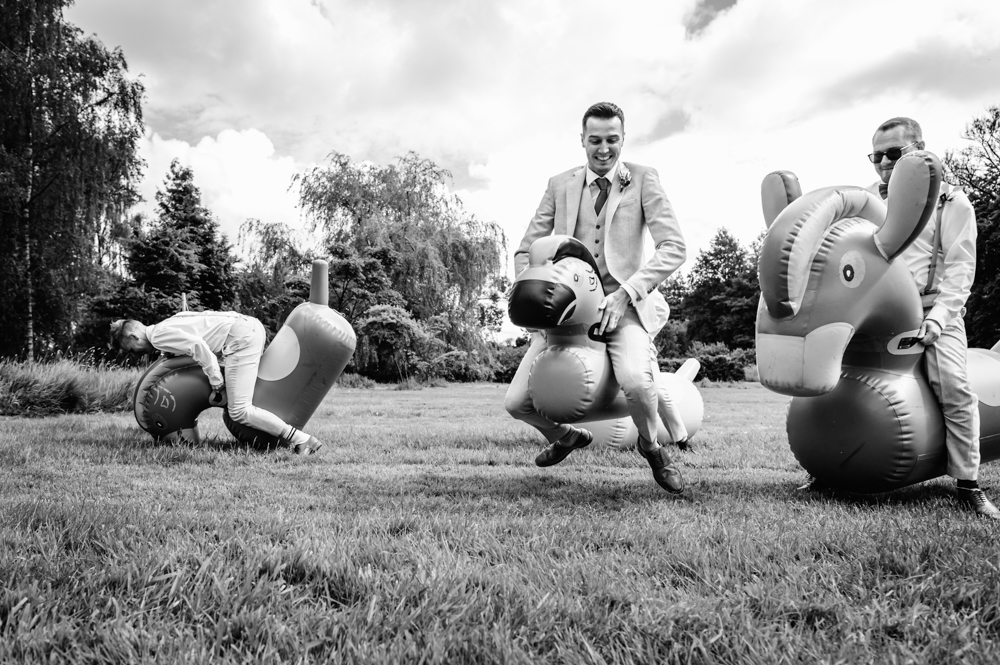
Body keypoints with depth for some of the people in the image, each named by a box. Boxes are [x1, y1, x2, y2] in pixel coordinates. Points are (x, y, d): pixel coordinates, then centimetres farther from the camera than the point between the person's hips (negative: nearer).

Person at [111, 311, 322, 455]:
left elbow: (198, 346, -17)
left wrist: (215, 379, -9)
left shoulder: (159, 336, -3)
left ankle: (301, 440, -11)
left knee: (239, 412, -10)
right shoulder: (168, 326, 26)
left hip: (240, 339, -10)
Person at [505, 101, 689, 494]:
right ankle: (566, 436, 30)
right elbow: (525, 252, 11)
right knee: (516, 403, -6)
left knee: (635, 380, -34)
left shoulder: (643, 180, 4)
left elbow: (673, 248, -6)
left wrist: (626, 293, -19)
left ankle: (651, 447, 1)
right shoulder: (560, 185, 11)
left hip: (623, 303, -3)